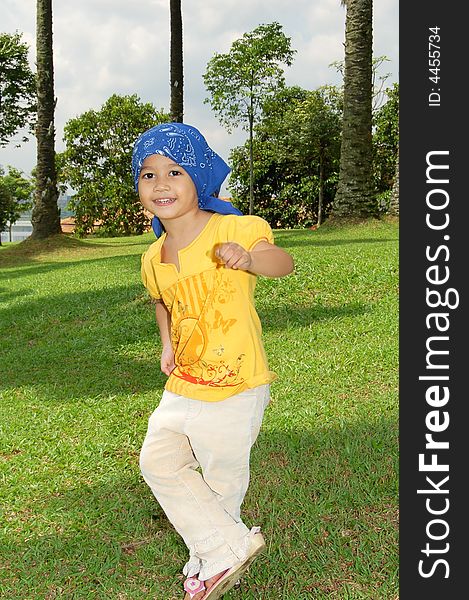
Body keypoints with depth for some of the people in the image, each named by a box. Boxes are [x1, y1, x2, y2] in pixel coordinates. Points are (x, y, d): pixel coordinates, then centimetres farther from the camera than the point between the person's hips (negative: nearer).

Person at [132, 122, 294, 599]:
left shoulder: (232, 229, -14)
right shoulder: (154, 259, 5)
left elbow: (282, 262, -27)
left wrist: (250, 258, -49)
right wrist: (168, 345, 10)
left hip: (235, 384, -6)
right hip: (183, 383, 7)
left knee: (221, 480, 7)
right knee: (158, 460, 3)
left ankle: (211, 559, 32)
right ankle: (230, 546, 13)